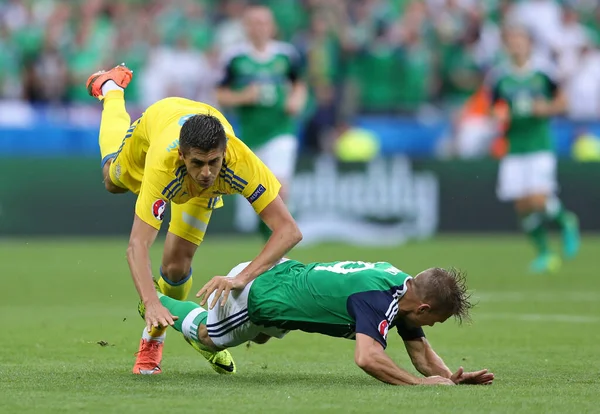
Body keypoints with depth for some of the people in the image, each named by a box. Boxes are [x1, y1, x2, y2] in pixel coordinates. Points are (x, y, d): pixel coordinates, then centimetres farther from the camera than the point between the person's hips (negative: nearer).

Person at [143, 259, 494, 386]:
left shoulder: (405, 287, -11)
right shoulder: (378, 299, -37)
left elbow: (421, 352, -3)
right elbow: (367, 358, -53)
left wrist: (450, 376, -21)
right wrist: (421, 383, -48)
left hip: (282, 274, 7)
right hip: (251, 291, -7)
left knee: (260, 336, 39)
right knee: (210, 337, 23)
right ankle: (154, 301, 44)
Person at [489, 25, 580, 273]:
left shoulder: (543, 73, -2)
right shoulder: (499, 77, 3)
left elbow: (561, 101, 8)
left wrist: (546, 108, -12)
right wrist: (499, 119, -10)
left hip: (541, 145, -3)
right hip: (514, 148, 3)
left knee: (539, 200, -16)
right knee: (522, 205, 0)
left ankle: (565, 222, 16)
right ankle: (544, 254, 16)